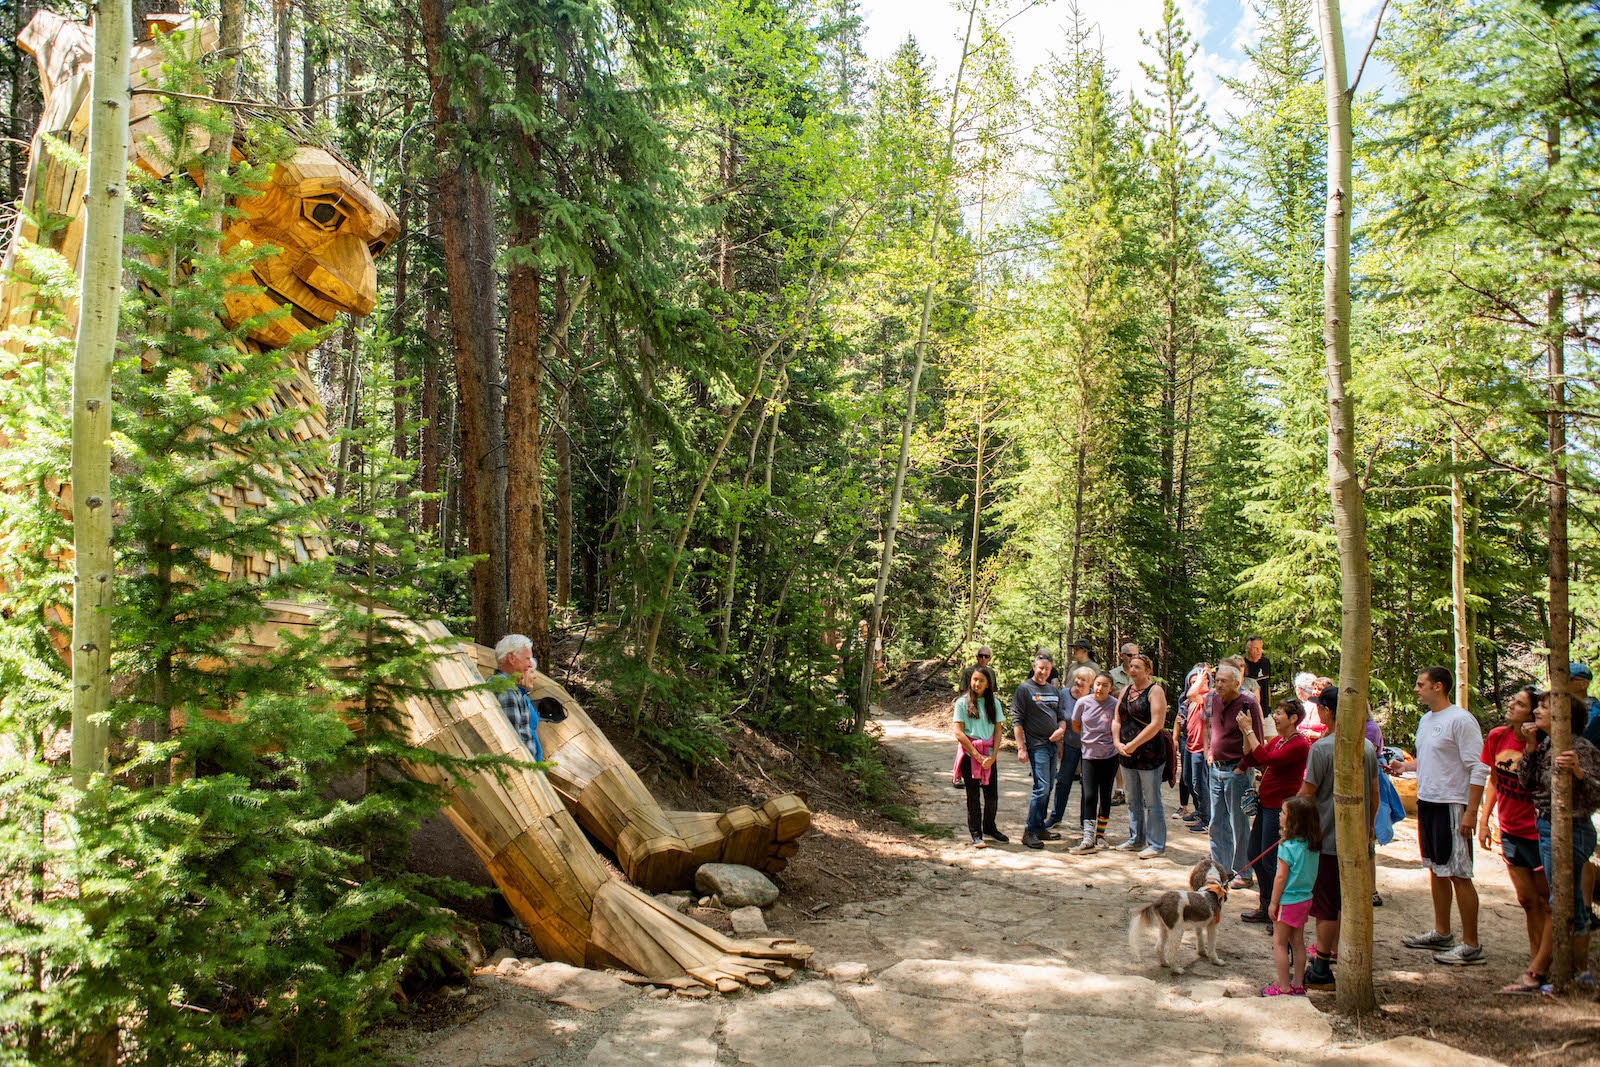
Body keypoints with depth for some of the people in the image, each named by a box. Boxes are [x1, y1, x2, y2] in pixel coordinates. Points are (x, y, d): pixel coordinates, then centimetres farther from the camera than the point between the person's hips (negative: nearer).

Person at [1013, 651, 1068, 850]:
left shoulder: (1054, 690, 15)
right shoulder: (1024, 689, -5)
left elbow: (1061, 715, 21)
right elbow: (1017, 720, -8)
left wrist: (1061, 729, -3)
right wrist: (1021, 748, -14)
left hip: (1052, 744, 7)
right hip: (1036, 745, -7)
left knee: (1047, 788, 11)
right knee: (1042, 787, -13)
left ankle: (1040, 828, 21)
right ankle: (1030, 832, -8)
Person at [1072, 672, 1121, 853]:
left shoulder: (1115, 704, -8)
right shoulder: (1083, 702, -4)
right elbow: (1075, 726, 9)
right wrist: (1090, 737, 8)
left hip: (1110, 755, 0)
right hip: (1089, 755, 0)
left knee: (1105, 795, 8)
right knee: (1089, 795, -6)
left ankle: (1100, 834, 22)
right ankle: (1088, 839, -10)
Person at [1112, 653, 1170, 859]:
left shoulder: (1155, 690, -8)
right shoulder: (1126, 691, 13)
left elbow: (1157, 724, -17)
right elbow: (1117, 720, 14)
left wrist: (1133, 744, -16)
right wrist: (1118, 742, -3)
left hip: (1149, 753, -7)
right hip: (1127, 756, 7)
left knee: (1151, 801, -1)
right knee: (1133, 801, 15)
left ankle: (1157, 845, 6)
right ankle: (1136, 840, 26)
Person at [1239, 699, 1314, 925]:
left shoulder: (1300, 744, -16)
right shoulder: (1276, 740, 13)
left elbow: (1268, 759, -27)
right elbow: (1249, 760, 10)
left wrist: (1249, 731, -22)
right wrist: (1246, 733, -2)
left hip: (1280, 807, -10)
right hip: (1265, 804, 10)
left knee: (1270, 860, -3)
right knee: (1254, 854, 14)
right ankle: (1266, 908, 27)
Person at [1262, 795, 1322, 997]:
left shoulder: (1287, 847, -21)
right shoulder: (1314, 845, 0)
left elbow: (1281, 877, -18)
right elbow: (1311, 873, 8)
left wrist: (1273, 902, -11)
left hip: (1288, 901, -7)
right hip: (1305, 899, 7)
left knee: (1279, 942, 5)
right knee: (1298, 942, 16)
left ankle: (1284, 987, 7)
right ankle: (1298, 985, 22)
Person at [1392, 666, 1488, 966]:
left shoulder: (1461, 720, -15)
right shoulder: (1425, 719, 13)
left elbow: (1478, 769, -18)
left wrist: (1470, 812, -21)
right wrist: (1405, 766, 10)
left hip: (1452, 805, -9)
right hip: (1427, 802, 9)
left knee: (1459, 875, -4)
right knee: (1436, 870, 16)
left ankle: (1471, 946, 3)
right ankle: (1441, 933, 28)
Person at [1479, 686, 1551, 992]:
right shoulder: (1498, 736, -2)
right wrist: (1483, 820, 7)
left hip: (1536, 832, -6)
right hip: (1510, 831, 6)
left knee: (1545, 901, 5)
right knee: (1527, 900, 15)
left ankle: (1537, 970, 11)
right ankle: (1538, 961, 26)